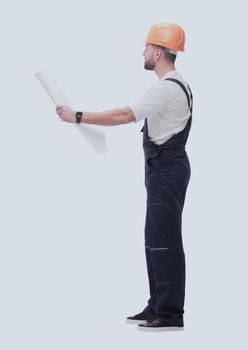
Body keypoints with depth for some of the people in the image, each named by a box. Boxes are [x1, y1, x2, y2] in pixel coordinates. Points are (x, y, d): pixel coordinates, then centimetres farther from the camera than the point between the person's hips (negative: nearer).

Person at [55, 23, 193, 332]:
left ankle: (171, 315, -6)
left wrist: (78, 117, -20)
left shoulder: (166, 88, -18)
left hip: (166, 170, -11)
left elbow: (125, 115, -25)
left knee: (165, 241, -9)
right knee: (156, 240, 13)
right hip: (165, 167, 11)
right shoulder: (177, 85, 17)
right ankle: (158, 308, 19)